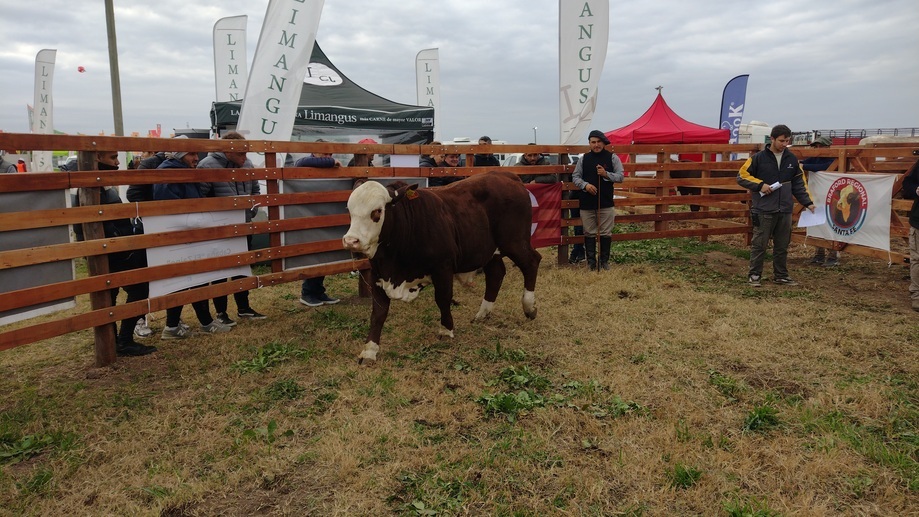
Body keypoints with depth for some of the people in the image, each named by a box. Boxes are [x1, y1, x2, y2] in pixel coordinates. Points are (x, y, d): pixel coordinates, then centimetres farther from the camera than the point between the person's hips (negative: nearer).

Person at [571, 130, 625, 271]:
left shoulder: (612, 158, 1)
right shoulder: (584, 159, 5)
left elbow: (621, 176, 0)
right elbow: (575, 176, 6)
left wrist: (606, 174, -17)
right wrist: (585, 185, -13)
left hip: (606, 203, -1)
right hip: (586, 203, 1)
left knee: (605, 233, 5)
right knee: (589, 233, 6)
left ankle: (604, 261, 17)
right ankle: (591, 261, 14)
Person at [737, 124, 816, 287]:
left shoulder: (792, 159, 9)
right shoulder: (759, 158, -3)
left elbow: (799, 183, 13)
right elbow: (741, 176, -2)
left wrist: (807, 203, 6)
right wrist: (760, 185, -13)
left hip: (785, 211, 4)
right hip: (763, 210, -4)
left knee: (782, 246, 11)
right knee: (759, 244, 0)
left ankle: (781, 275, 22)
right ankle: (754, 275, 10)